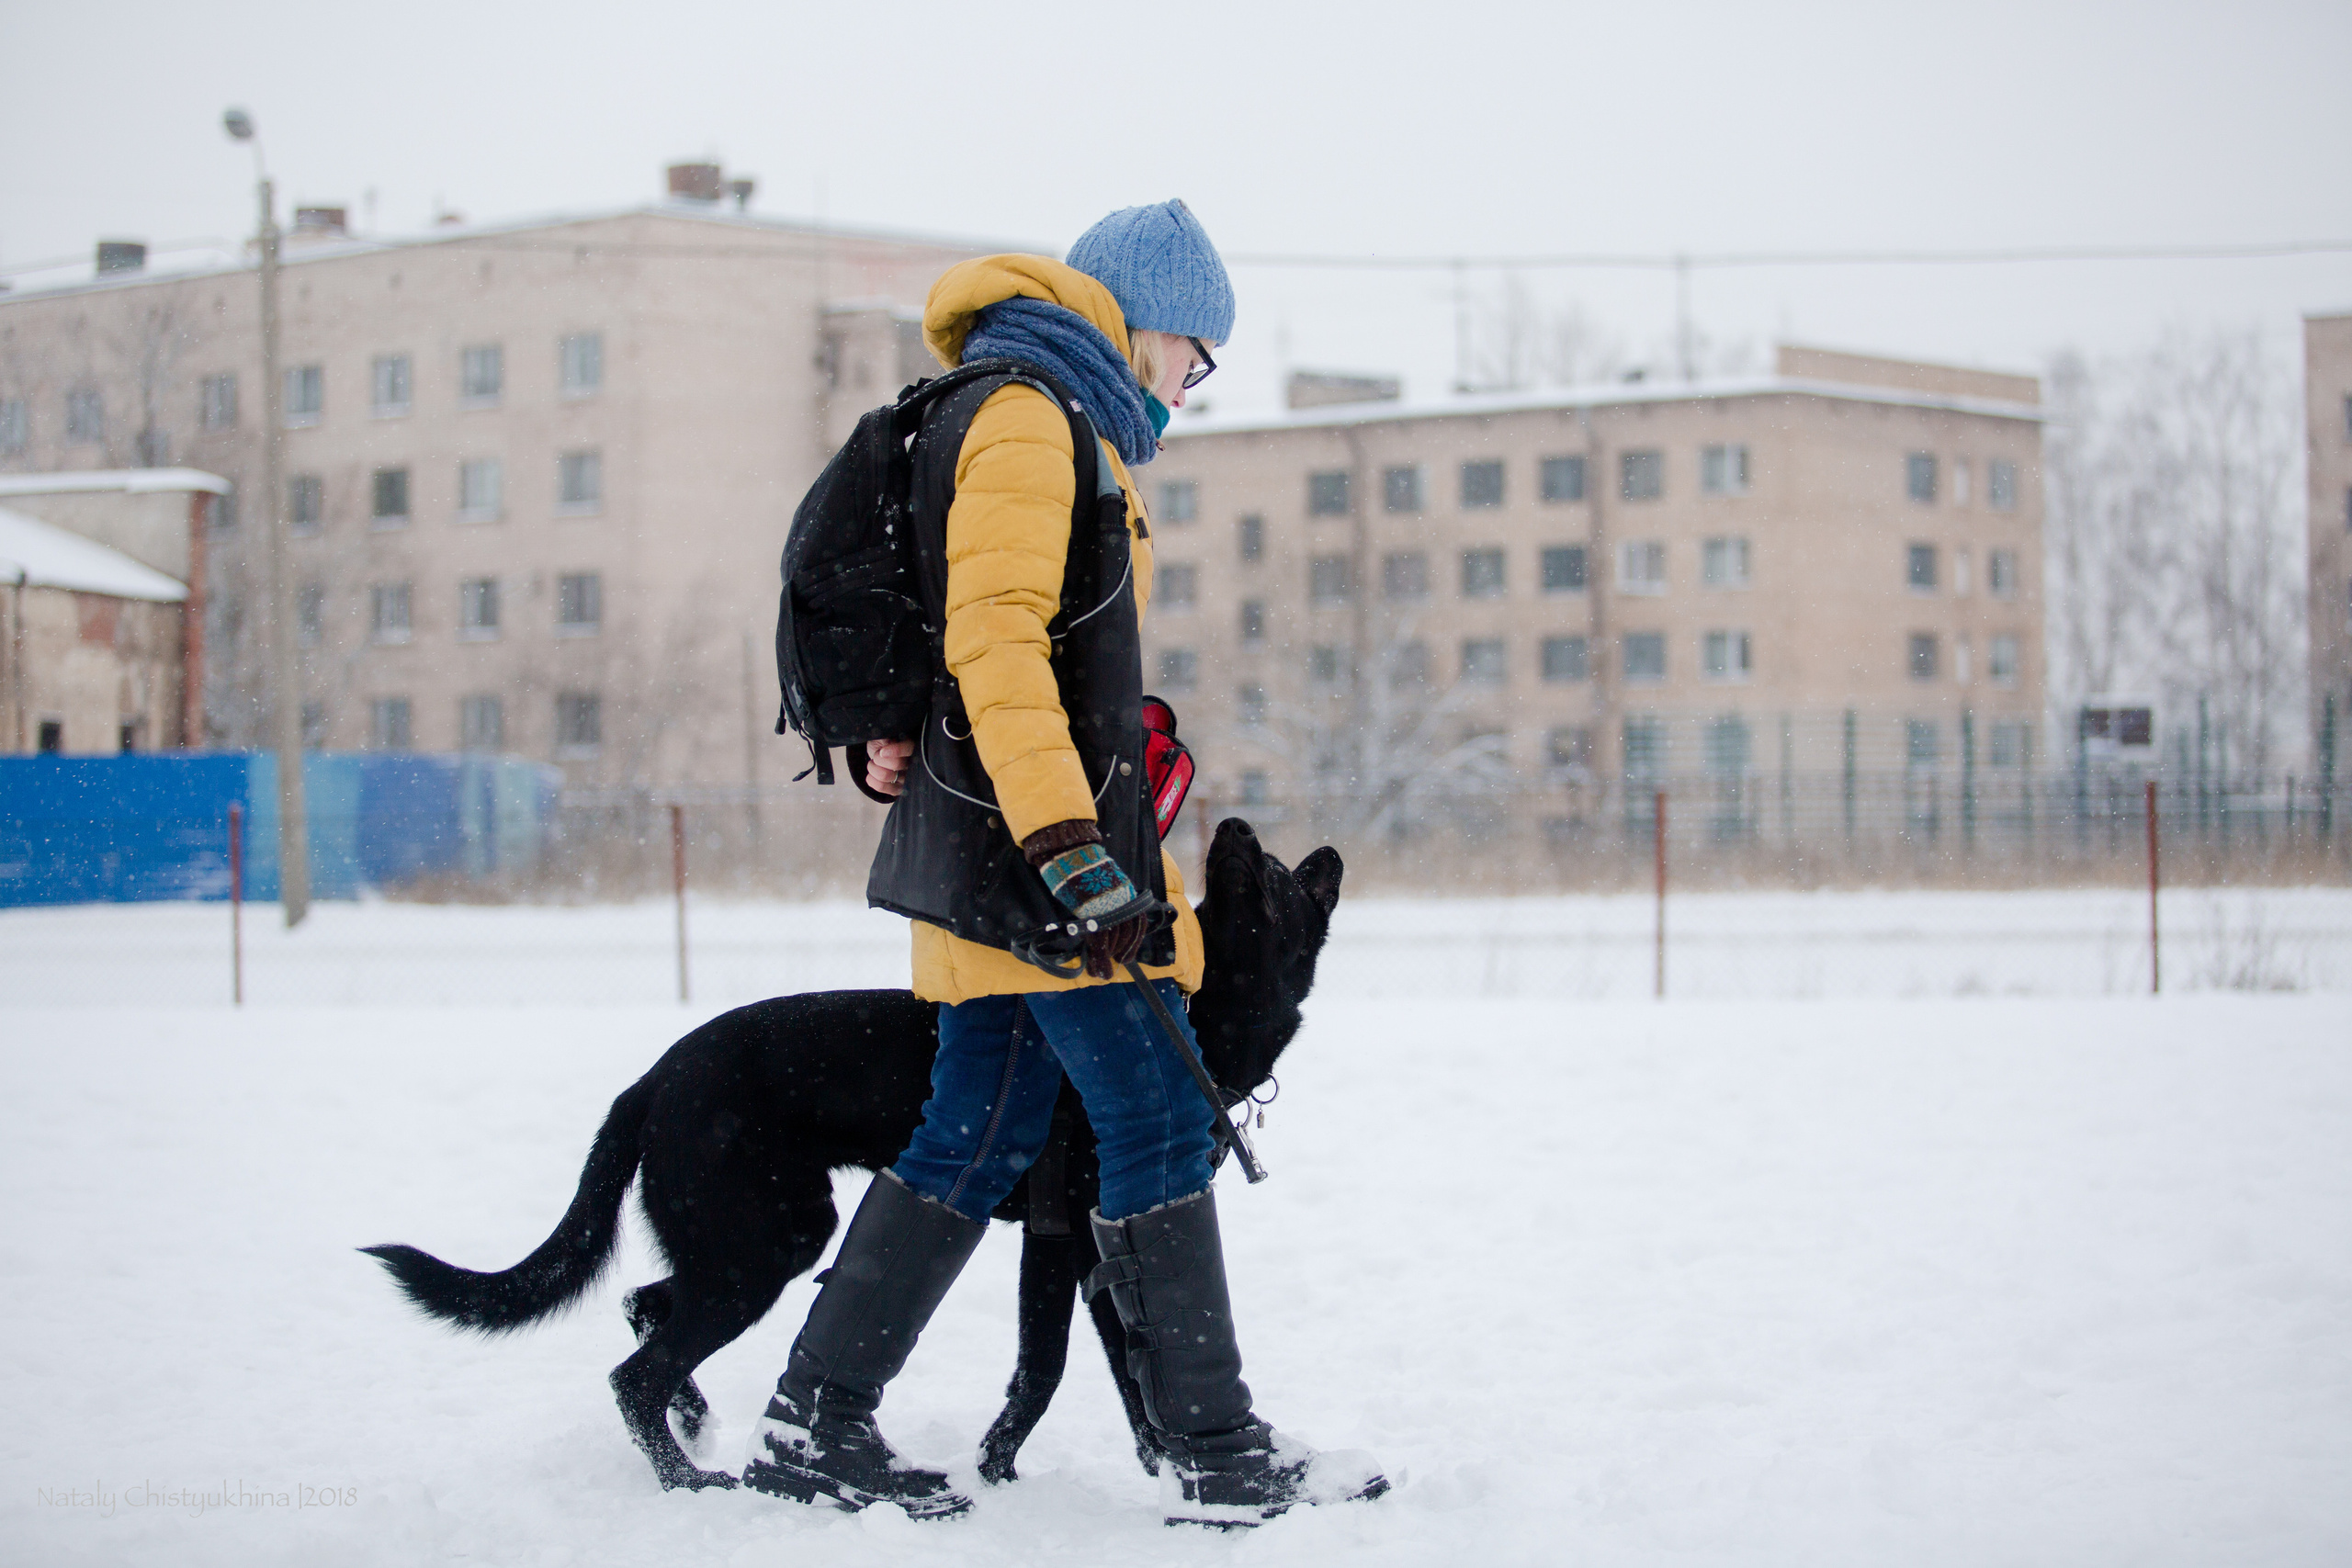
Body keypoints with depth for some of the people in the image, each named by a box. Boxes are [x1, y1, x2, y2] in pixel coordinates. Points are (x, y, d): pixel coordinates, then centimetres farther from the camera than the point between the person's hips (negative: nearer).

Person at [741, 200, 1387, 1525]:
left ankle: (816, 1424, 11)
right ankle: (1216, 1453, -3)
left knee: (979, 1138, 8)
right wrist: (1070, 851, -28)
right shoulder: (1027, 420, -9)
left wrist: (1157, 899, 20)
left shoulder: (1071, 433, 24)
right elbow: (996, 637, -21)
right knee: (1159, 1120, -7)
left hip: (998, 853, 10)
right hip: (1022, 834, -10)